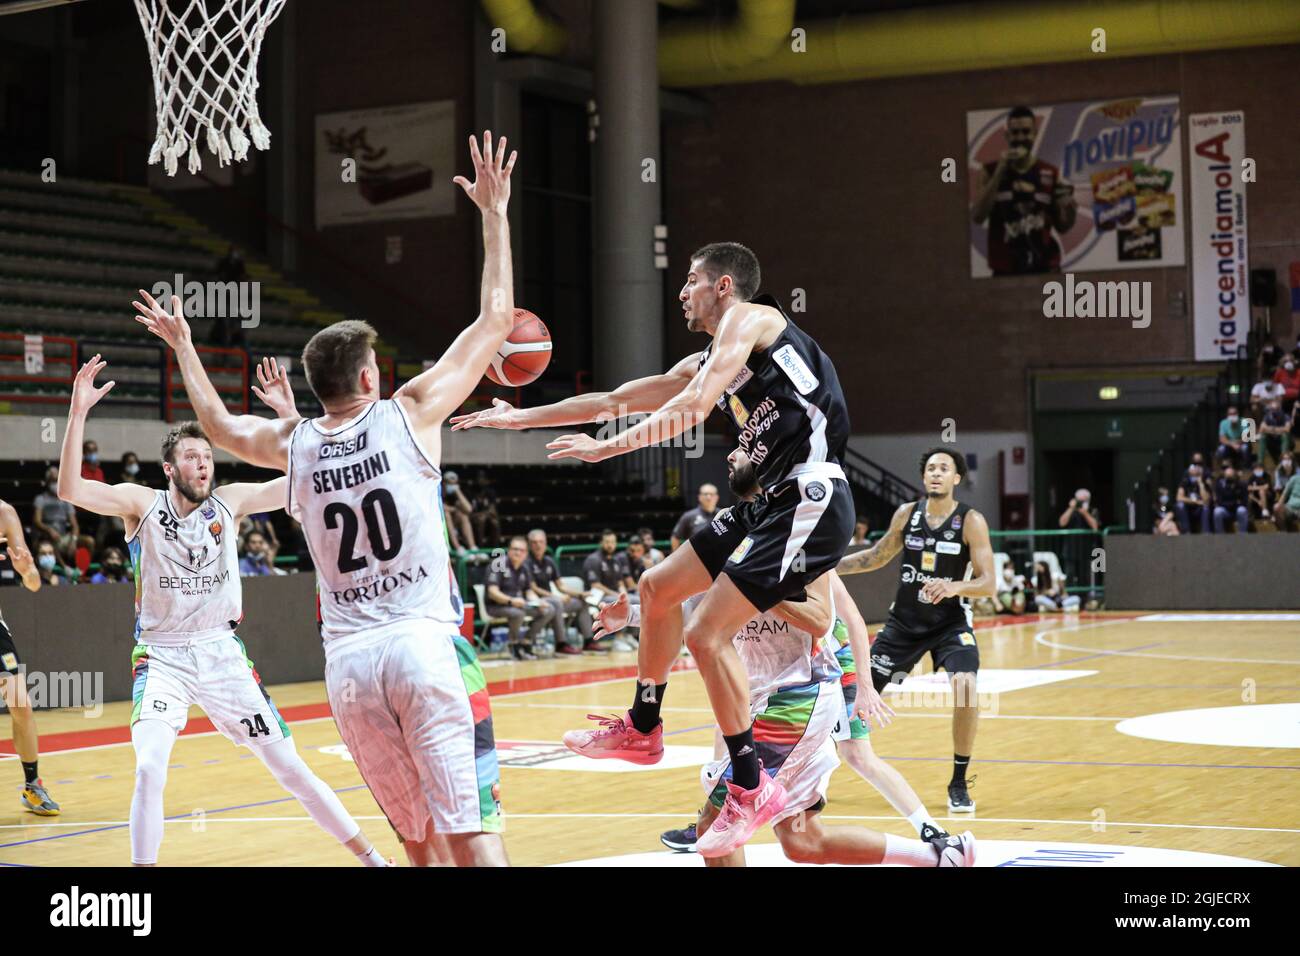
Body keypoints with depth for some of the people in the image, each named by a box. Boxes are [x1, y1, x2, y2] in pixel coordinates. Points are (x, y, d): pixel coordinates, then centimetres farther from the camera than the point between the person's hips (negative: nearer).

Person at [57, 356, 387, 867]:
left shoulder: (229, 502, 1)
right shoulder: (142, 504, -6)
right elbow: (70, 490, -21)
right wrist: (78, 412, -31)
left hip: (221, 652, 2)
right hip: (161, 657, -2)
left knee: (289, 767, 4)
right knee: (149, 770, -22)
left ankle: (370, 857, 14)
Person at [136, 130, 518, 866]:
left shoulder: (296, 444, 11)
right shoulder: (410, 413, 1)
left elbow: (221, 425, 34)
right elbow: (495, 320, 7)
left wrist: (183, 346, 47)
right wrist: (495, 215, 14)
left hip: (348, 660, 4)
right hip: (423, 643, -4)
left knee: (421, 839, 12)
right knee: (474, 831, -8)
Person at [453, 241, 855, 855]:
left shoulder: (749, 318, -5)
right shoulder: (707, 362, 21)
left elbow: (693, 406, -18)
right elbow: (613, 401, 26)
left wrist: (608, 448, -12)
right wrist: (521, 419, 27)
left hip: (811, 499, -10)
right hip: (772, 502, 10)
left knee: (707, 634, -13)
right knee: (657, 587, 16)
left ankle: (752, 788, -1)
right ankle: (641, 730, 29)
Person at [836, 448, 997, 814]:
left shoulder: (971, 521, -13)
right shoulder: (907, 514, -3)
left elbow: (989, 584, -17)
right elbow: (876, 557, 13)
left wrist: (954, 587, -36)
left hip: (950, 623, -3)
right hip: (904, 621, 3)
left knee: (966, 689, -26)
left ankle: (959, 784, -9)